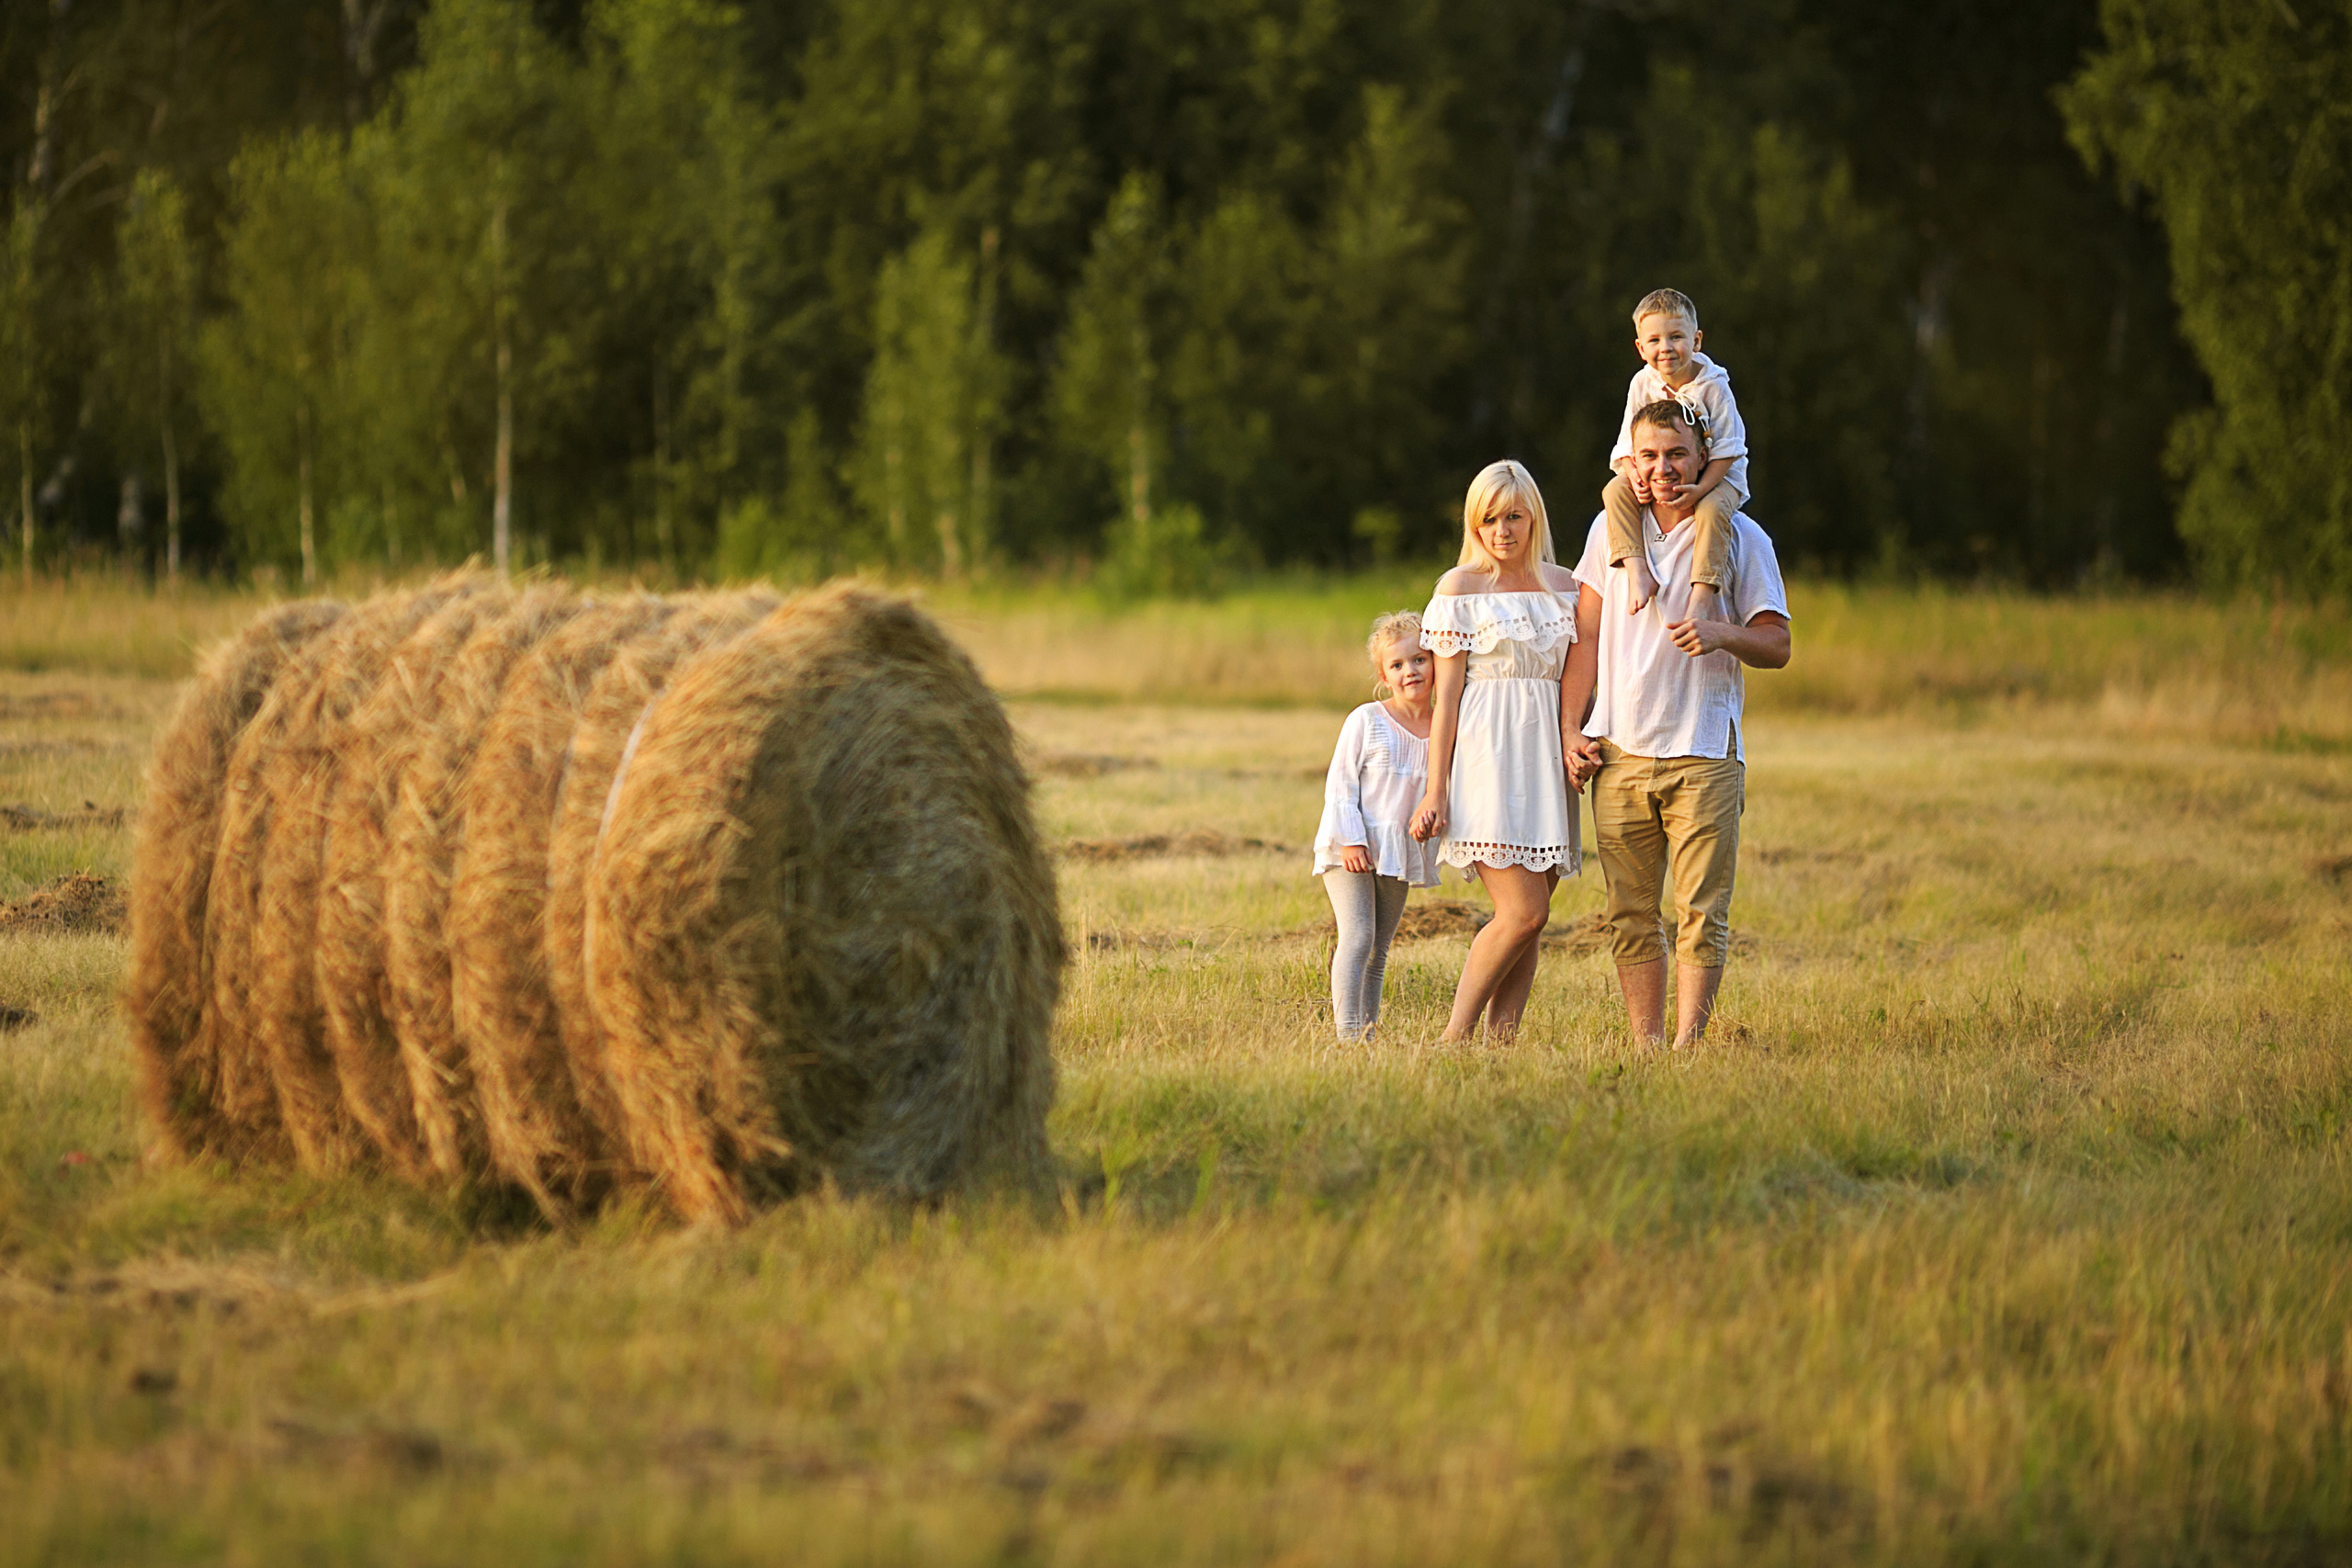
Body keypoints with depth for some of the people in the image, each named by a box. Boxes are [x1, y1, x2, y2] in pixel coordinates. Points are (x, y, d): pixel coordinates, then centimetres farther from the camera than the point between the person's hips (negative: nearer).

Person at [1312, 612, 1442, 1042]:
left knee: (1378, 953, 10)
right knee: (1358, 938, -16)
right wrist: (1349, 839, -15)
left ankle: (1368, 1032, 15)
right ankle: (1348, 1033, -18)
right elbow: (1340, 783, -8)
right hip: (1350, 851, -5)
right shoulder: (1366, 722, -8)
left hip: (1400, 856, 5)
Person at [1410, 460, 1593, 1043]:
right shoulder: (1461, 587, 0)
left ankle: (1500, 1042, 2)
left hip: (1543, 759, 6)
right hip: (1486, 753, -6)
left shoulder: (1563, 584, 13)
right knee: (1524, 912, -15)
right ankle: (1455, 1037, -8)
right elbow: (1446, 693, -3)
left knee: (1529, 920, 0)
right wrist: (1436, 792, -7)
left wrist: (1574, 744, 2)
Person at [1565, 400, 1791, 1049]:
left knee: (1702, 914, -8)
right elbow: (1585, 639, 14)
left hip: (1705, 755, -3)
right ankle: (1646, 1046, 8)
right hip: (1621, 752, 3)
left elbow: (1777, 647, 2)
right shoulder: (1610, 529, 10)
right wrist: (1573, 731, 6)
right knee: (1631, 915, 3)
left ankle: (1687, 1045, -9)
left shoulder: (1742, 538, 2)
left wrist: (1722, 634, -19)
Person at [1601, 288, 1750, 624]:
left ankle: (1704, 592, -38)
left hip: (1716, 475, -4)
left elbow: (1727, 448, -15)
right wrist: (1635, 476, -25)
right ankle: (1638, 573, -33)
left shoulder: (1712, 385, -14)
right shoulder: (1643, 384, -4)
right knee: (1615, 491, -23)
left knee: (1712, 509, -37)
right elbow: (1628, 444, -3)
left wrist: (1701, 487, -29)